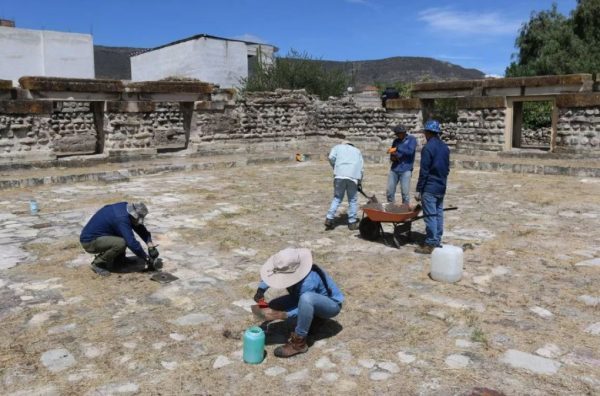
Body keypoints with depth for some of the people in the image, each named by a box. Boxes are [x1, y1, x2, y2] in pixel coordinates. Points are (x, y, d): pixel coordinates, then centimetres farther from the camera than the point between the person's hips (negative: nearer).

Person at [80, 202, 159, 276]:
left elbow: (140, 228, 6)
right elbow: (132, 242, -30)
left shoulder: (126, 207, -3)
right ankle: (98, 264, -8)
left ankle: (118, 259, 16)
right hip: (89, 242, -9)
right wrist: (147, 258, -20)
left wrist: (150, 245, -3)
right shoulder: (121, 219, -29)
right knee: (120, 243, -29)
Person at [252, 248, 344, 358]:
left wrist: (280, 315, -39)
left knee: (306, 298, -40)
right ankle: (313, 319, 9)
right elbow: (270, 273, 3)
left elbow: (302, 308, -28)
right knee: (273, 306, -5)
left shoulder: (308, 282, -37)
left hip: (331, 304, -8)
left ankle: (298, 343, -24)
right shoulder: (288, 270, -17)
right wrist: (260, 290, -13)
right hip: (312, 301, 8)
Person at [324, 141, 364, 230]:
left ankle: (329, 219, 4)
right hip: (353, 176, 0)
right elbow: (362, 167, 19)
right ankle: (352, 222, 12)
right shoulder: (357, 150, 30)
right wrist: (359, 182, 21)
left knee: (337, 198, 11)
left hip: (339, 175, 0)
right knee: (353, 200, 10)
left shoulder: (338, 147, 26)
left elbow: (331, 157, 4)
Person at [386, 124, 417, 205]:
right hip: (394, 169, 5)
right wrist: (392, 158, -3)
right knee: (390, 191, 3)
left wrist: (397, 149, -19)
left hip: (405, 170, -5)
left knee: (405, 192, -6)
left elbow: (410, 151, -17)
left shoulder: (411, 139, 1)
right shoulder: (396, 141, 15)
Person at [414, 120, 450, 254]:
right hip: (441, 187, 8)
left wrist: (419, 190, -13)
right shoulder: (445, 147, 12)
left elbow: (424, 171, -16)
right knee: (439, 215, 12)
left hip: (430, 188, -8)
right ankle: (437, 242, 19)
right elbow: (447, 168, 17)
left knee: (430, 216, -6)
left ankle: (430, 245, -3)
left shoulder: (428, 147, -14)